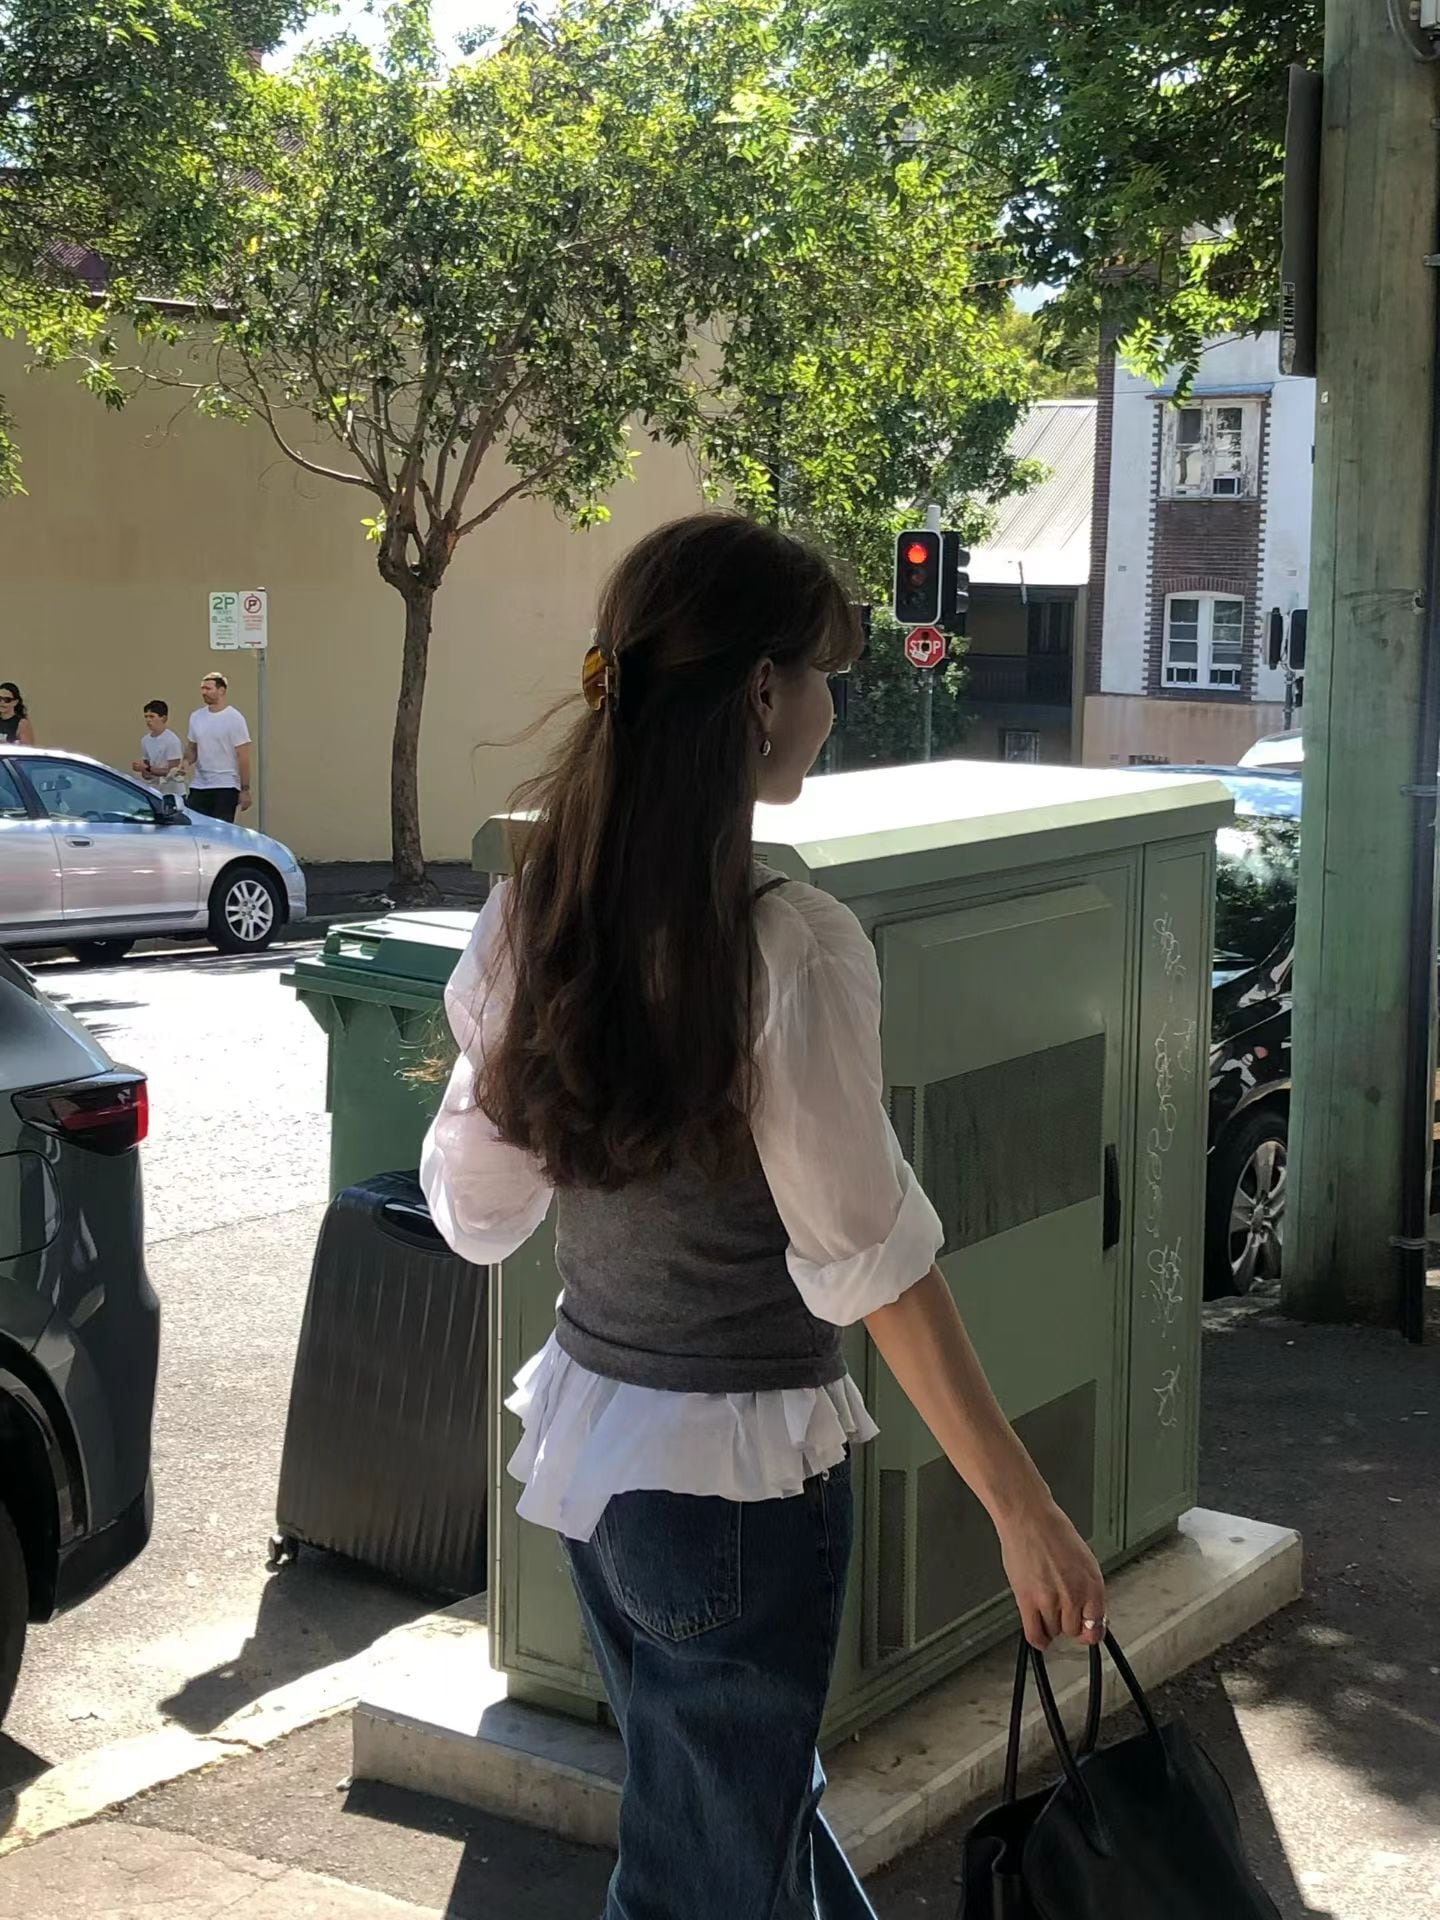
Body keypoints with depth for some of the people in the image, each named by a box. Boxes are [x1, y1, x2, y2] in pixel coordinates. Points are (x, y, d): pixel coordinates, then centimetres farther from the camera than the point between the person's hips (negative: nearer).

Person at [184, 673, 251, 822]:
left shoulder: (234, 718, -7)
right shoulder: (196, 717, 11)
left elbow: (243, 756, -8)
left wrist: (245, 790, -12)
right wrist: (186, 763, -4)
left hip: (225, 787, -6)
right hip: (198, 787, 6)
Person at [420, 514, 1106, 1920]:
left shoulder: (532, 916, -2)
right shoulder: (788, 945, -21)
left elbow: (475, 1208, 5)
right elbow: (871, 1260, -20)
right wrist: (1026, 1511, -13)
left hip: (582, 1438, 7)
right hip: (737, 1472, -6)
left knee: (761, 1799, 25)